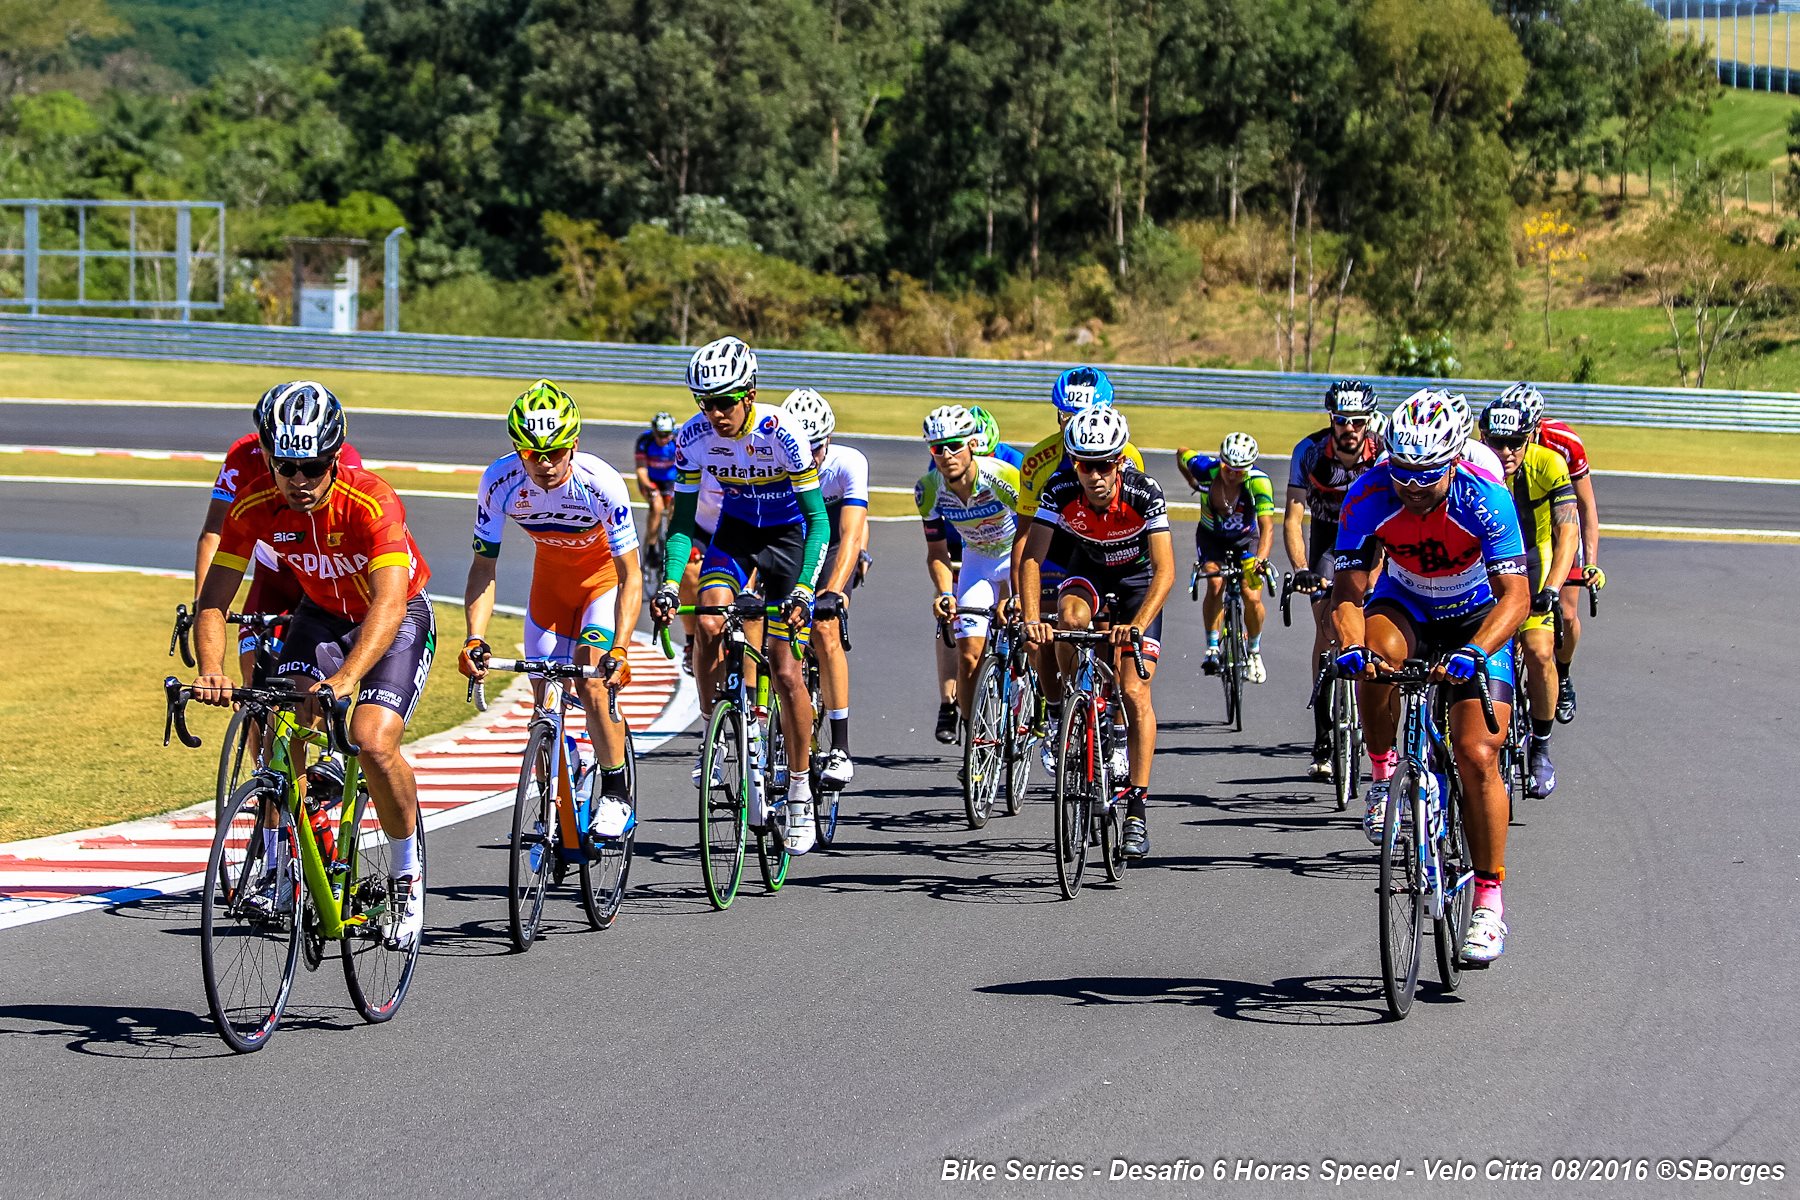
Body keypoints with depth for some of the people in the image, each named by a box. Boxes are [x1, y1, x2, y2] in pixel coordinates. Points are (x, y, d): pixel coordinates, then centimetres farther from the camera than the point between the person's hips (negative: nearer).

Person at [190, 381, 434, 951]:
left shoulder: (371, 502, -34)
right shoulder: (254, 505, -22)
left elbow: (388, 604, -43)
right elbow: (213, 599, -19)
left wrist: (346, 678, -58)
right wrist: (211, 671, -38)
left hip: (397, 617, -4)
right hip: (321, 613, 4)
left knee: (374, 741, -23)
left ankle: (409, 876, -2)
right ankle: (277, 862, 0)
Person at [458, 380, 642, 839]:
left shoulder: (601, 484, -35)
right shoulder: (500, 482, -27)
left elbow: (631, 578, -32)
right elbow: (483, 567, -21)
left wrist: (618, 650, -45)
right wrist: (474, 639, -35)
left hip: (605, 575, -3)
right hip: (551, 576, 3)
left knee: (591, 682, -22)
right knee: (545, 700, -1)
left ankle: (618, 795, -6)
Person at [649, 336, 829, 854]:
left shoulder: (782, 432, -29)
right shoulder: (693, 437, -19)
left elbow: (818, 519, -27)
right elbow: (683, 519, -12)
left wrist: (803, 590, -38)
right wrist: (669, 584, -26)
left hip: (787, 534, -3)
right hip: (734, 531, 3)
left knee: (785, 668, -8)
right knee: (709, 624, -26)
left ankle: (799, 789, 6)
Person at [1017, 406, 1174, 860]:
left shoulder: (1144, 495, -32)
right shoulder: (1060, 491, -27)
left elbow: (1165, 571, -36)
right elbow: (1031, 557, -29)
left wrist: (1138, 626, -50)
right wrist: (1031, 618, -44)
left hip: (1137, 576, -2)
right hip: (1086, 567, 2)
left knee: (1135, 692, -13)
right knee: (1069, 619, -33)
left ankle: (1137, 808, -9)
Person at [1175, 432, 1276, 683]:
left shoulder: (1258, 482, -32)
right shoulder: (1205, 469, -27)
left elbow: (1267, 526, -41)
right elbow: (1181, 453, -5)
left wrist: (1260, 559, -56)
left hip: (1245, 539, -1)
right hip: (1211, 537, 1)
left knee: (1253, 599, -13)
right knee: (1215, 585, -26)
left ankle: (1254, 651, 14)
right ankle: (1213, 648, -15)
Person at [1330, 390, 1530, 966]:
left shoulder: (1485, 498, -30)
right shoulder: (1369, 496, -25)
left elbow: (1515, 595, -34)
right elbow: (1347, 591, -25)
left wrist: (1475, 652, -51)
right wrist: (1350, 646, -46)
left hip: (1477, 618, -1)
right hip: (1405, 607, 1)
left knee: (1477, 756, -15)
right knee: (1379, 652, -37)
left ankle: (1489, 901, -4)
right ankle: (1383, 775, -12)